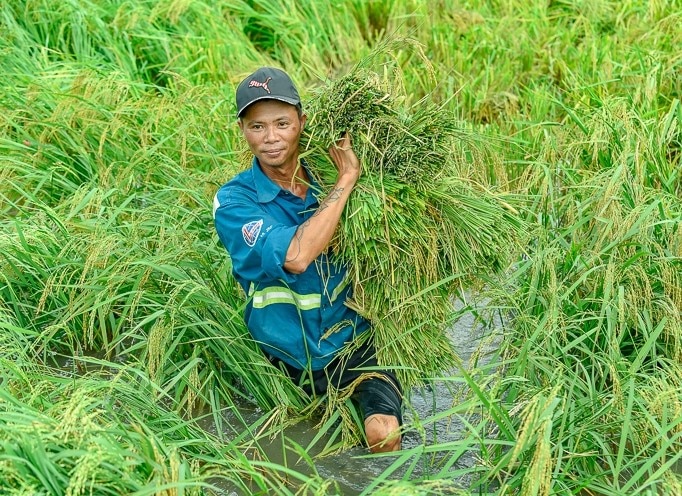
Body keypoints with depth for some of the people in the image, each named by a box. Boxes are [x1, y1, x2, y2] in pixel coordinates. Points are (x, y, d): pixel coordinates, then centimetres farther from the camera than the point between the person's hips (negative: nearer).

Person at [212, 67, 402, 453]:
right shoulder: (234, 201, -15)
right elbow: (295, 257, -33)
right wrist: (347, 179, -27)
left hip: (354, 342, 0)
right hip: (289, 360, 0)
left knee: (384, 434, -20)